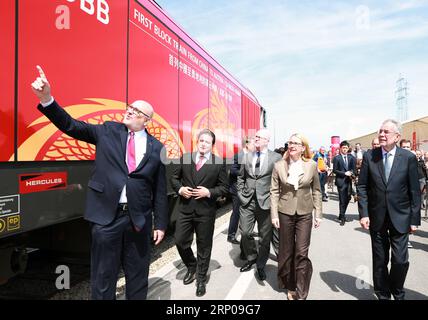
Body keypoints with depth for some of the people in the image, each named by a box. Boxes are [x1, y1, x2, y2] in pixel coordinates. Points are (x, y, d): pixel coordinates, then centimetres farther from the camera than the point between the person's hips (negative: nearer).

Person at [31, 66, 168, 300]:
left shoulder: (156, 147, 3)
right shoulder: (108, 131, 4)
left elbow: (160, 190, 3)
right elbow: (70, 126, 0)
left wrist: (160, 224, 4)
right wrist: (46, 99, -16)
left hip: (140, 218, 1)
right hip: (106, 215, 0)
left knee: (138, 276, 17)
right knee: (103, 277, 12)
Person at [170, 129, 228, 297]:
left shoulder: (219, 163, -3)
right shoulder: (185, 158, 4)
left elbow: (224, 187, -1)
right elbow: (174, 177, 11)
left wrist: (209, 192, -15)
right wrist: (180, 189, -7)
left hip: (206, 211, -2)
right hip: (185, 208, 3)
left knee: (204, 246, 9)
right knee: (180, 241, 6)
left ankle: (201, 279, 30)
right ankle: (192, 267, 37)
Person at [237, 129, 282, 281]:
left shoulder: (276, 157, -4)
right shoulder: (247, 157, 8)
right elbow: (240, 177, 15)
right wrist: (241, 194, 6)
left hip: (265, 202, -3)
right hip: (247, 201, 3)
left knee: (265, 237, 9)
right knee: (245, 233, 5)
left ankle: (261, 266, 29)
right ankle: (251, 258, 32)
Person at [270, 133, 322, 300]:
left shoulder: (312, 165, -2)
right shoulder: (279, 165, -2)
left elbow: (316, 191, 5)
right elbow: (274, 191, -1)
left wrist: (318, 214, 3)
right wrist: (274, 215, -5)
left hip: (304, 214, 0)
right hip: (285, 213, 1)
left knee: (301, 253, -1)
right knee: (286, 252, 11)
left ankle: (301, 293, 15)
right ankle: (290, 286, 32)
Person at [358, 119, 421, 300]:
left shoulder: (408, 158, -4)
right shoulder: (369, 156, -2)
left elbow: (414, 191, -2)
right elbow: (362, 187, -1)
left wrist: (414, 219, -3)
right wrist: (363, 213, -8)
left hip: (400, 217, -1)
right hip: (376, 217, 1)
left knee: (400, 260, 2)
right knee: (379, 261, 11)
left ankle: (397, 293, 30)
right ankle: (383, 295, 31)